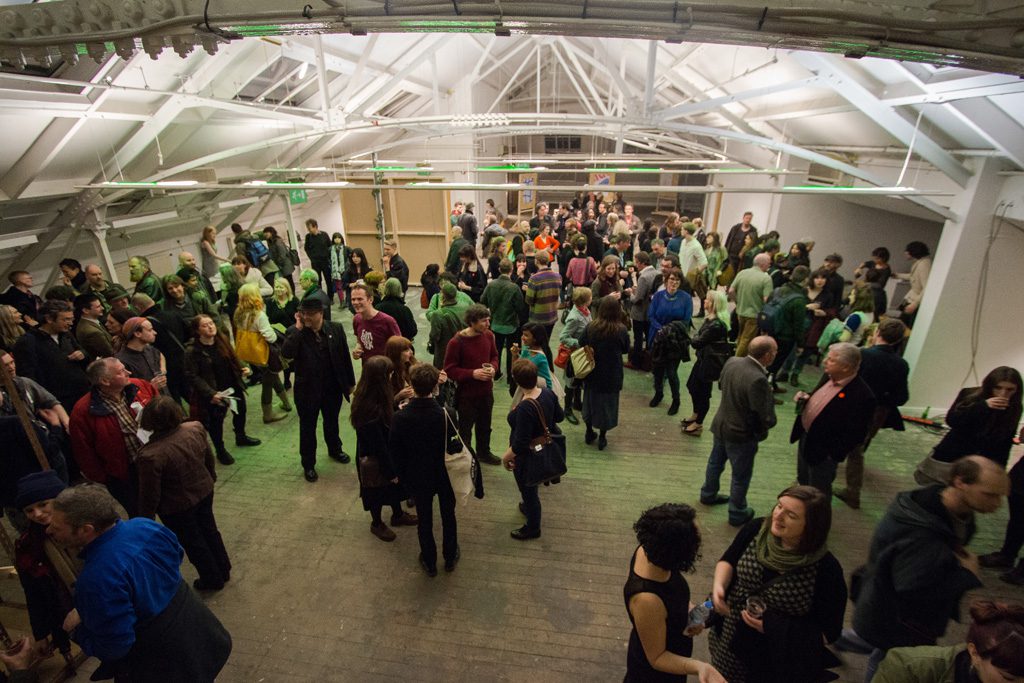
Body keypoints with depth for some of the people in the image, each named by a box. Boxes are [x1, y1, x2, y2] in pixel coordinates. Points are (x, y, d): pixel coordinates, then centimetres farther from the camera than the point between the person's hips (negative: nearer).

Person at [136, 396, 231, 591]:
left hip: (177, 507, -5)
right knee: (209, 531, 26)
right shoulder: (195, 428, -19)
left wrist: (145, 520, -4)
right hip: (204, 491, 5)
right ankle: (224, 570, 44)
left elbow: (150, 494, -21)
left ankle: (213, 579, 39)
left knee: (192, 542, 19)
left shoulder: (151, 455, -34)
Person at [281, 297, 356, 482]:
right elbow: (286, 354, -28)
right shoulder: (294, 332, -10)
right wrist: (298, 328, -26)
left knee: (332, 422, 23)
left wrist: (350, 382, 4)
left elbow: (345, 356, 0)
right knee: (307, 427, 12)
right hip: (307, 389, -2)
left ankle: (334, 450, 49)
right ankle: (308, 464, 30)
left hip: (333, 387, 2)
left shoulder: (335, 328, -6)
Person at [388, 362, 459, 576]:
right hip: (444, 475, 0)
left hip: (418, 477, 0)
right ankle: (450, 558, 42)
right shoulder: (447, 415, -26)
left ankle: (429, 562, 39)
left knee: (424, 519, 21)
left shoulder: (400, 418, -23)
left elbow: (393, 452, -11)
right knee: (448, 515, 23)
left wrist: (400, 473, 6)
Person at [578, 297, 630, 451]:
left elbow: (581, 344, -4)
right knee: (606, 403, 13)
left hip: (592, 372, 2)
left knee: (590, 401, 20)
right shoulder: (621, 330, -17)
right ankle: (602, 438, 22)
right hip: (611, 374, -2)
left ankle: (589, 433, 33)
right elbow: (626, 350, -3)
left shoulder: (591, 327, -15)